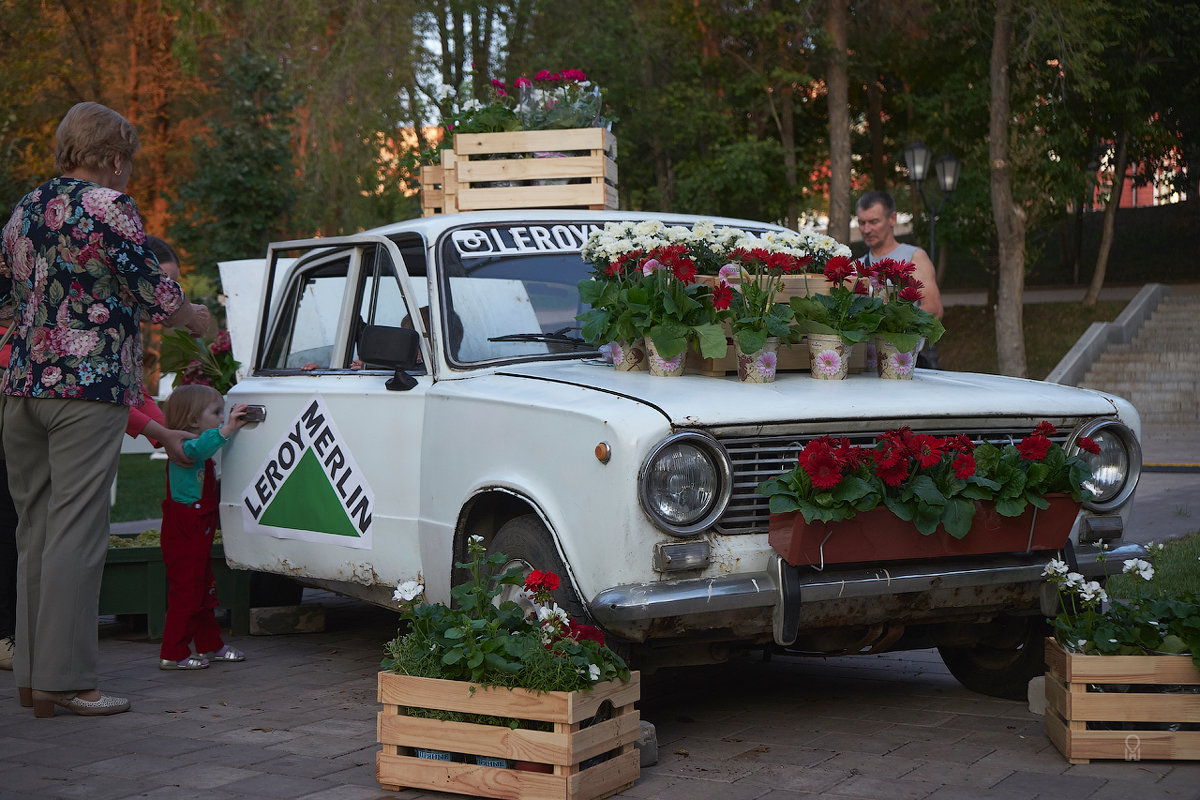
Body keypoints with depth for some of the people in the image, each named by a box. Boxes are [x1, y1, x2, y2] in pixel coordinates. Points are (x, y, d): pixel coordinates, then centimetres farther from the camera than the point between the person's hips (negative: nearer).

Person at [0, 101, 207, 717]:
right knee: (76, 531, -6)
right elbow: (158, 296, -6)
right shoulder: (108, 206, -6)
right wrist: (195, 320, 14)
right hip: (89, 388, -7)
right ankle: (62, 679, -5)